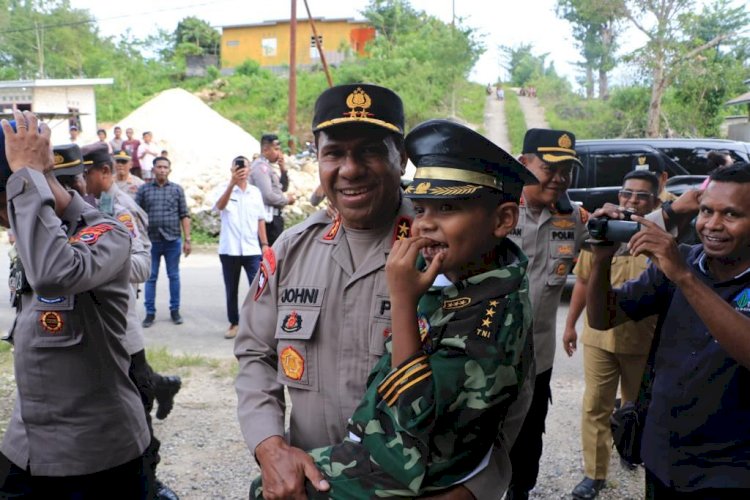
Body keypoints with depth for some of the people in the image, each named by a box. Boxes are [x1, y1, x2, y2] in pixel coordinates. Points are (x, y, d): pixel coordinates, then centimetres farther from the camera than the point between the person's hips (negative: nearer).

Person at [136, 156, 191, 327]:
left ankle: (175, 310, 17)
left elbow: (184, 216, 4)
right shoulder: (143, 189, 5)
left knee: (174, 276, 7)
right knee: (150, 277, 5)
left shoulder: (177, 189, 6)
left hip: (172, 240, 0)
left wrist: (187, 239, -1)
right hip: (151, 241, 0)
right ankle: (150, 312, 12)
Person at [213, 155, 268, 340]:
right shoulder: (224, 189, -1)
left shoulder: (255, 192, 9)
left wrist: (264, 244, 6)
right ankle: (233, 323, 22)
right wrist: (232, 183, -37)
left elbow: (260, 220, 13)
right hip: (229, 249, -1)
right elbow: (220, 205, -24)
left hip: (252, 249, 1)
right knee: (231, 290, 9)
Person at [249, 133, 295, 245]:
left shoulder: (267, 166, 17)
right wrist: (287, 200, -7)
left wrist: (283, 170, 6)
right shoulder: (261, 166, -14)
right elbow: (268, 196, -22)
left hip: (274, 216, 10)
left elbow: (283, 187, 21)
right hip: (268, 216, -10)